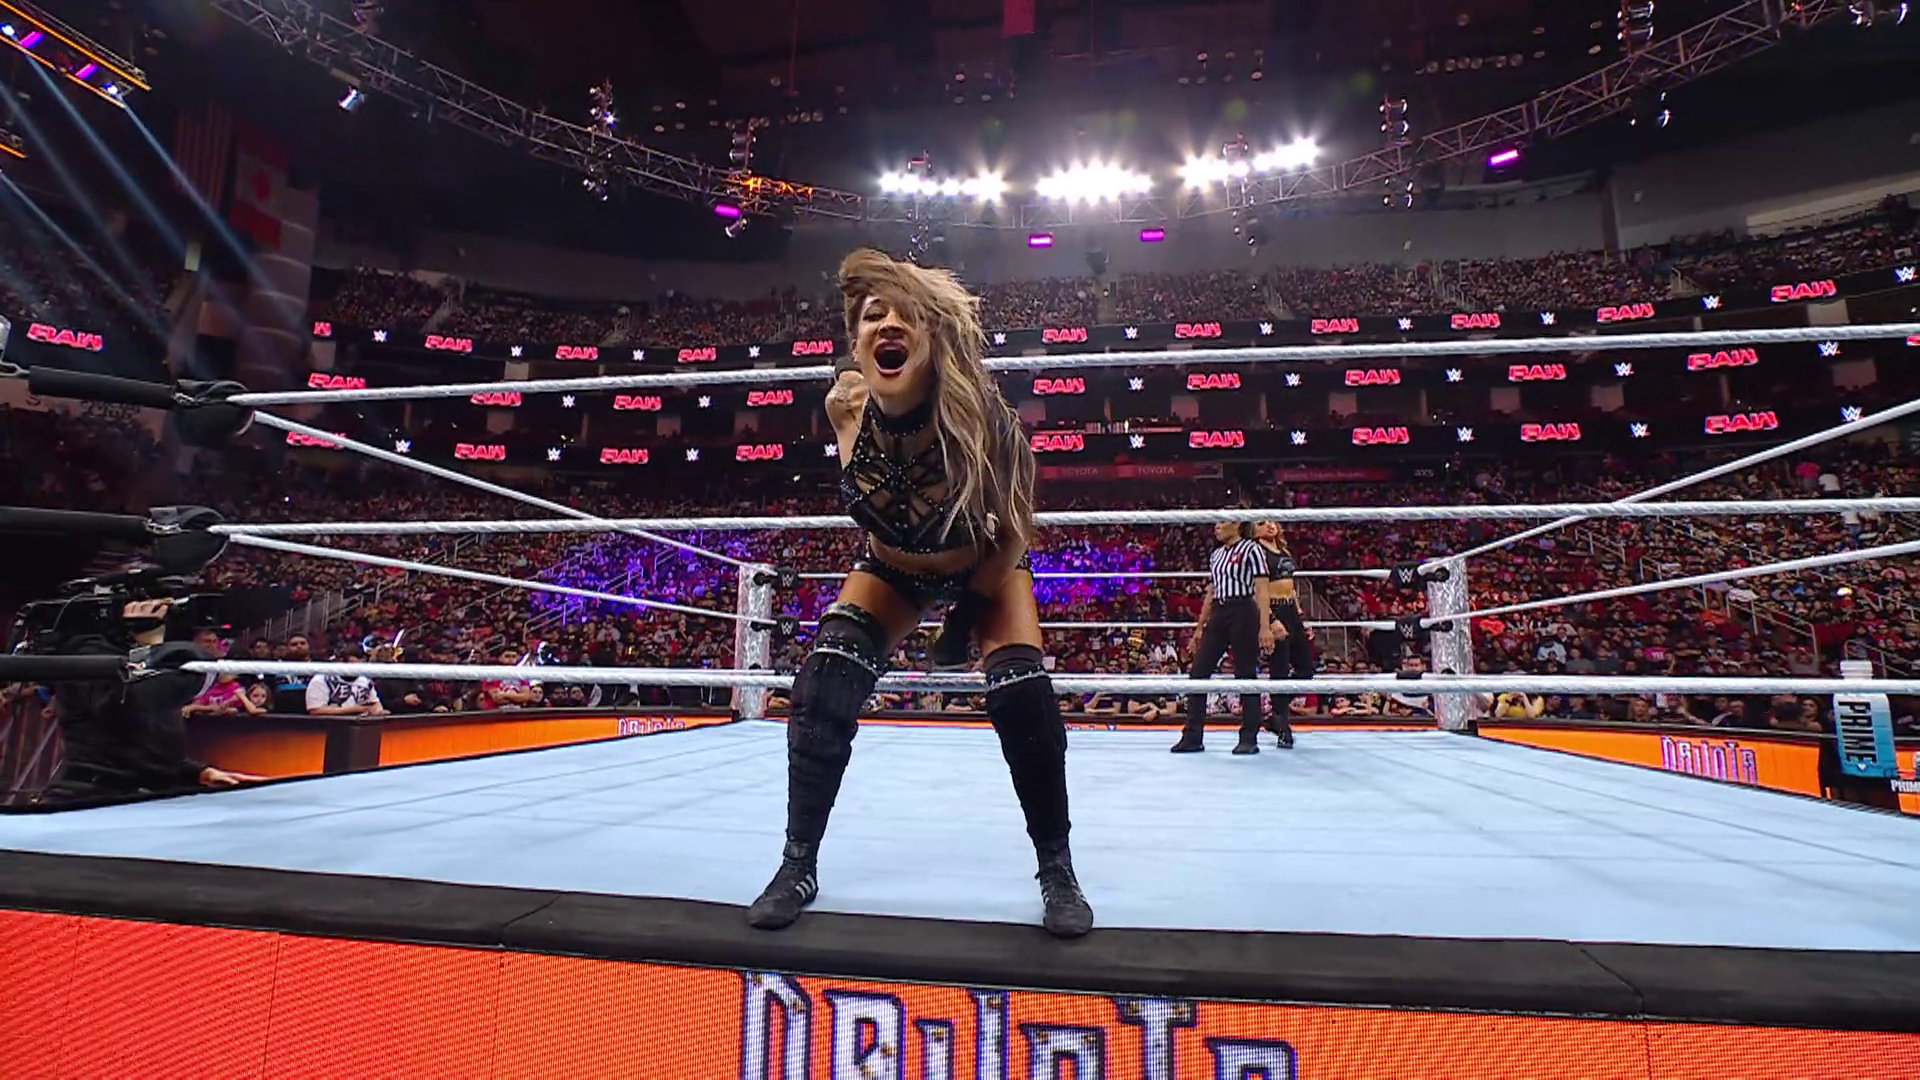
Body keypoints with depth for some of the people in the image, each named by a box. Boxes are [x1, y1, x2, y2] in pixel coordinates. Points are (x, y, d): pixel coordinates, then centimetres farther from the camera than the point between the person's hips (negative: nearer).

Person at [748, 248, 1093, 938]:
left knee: (1023, 691, -20)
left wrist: (965, 612, -15)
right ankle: (798, 867, 3)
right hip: (895, 567, 3)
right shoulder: (851, 406, -27)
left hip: (984, 568, -2)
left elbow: (1013, 535, -19)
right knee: (823, 685, -16)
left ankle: (1057, 872, 3)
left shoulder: (982, 415, -36)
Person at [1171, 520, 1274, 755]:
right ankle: (1193, 736, 6)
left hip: (1243, 614, -7)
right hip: (1218, 615, 7)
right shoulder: (1215, 555, 17)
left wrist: (1264, 626, -17)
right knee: (1198, 672, 1)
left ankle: (1249, 738, 8)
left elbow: (1261, 591, -9)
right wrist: (1199, 628, 18)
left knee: (1246, 675, -1)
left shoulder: (1251, 549, -3)